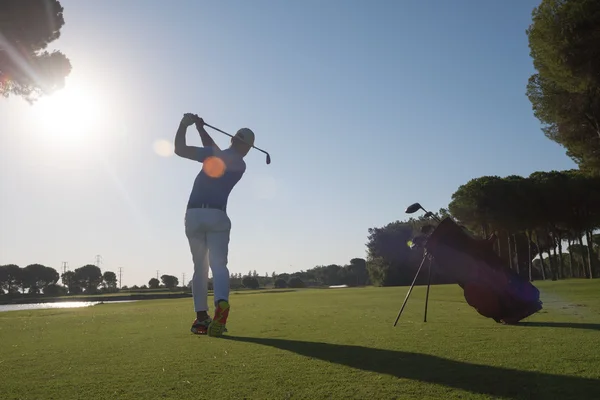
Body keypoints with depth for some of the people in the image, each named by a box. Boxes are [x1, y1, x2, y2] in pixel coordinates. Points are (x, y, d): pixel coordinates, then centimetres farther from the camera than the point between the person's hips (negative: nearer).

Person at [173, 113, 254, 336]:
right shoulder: (240, 165, 12)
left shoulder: (214, 154, -1)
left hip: (194, 215, 0)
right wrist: (200, 129, 29)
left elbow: (179, 149, -3)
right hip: (217, 216, 0)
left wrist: (184, 125, 11)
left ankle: (201, 317, 5)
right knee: (218, 265, -8)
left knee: (200, 267, 10)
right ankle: (221, 304, -37)